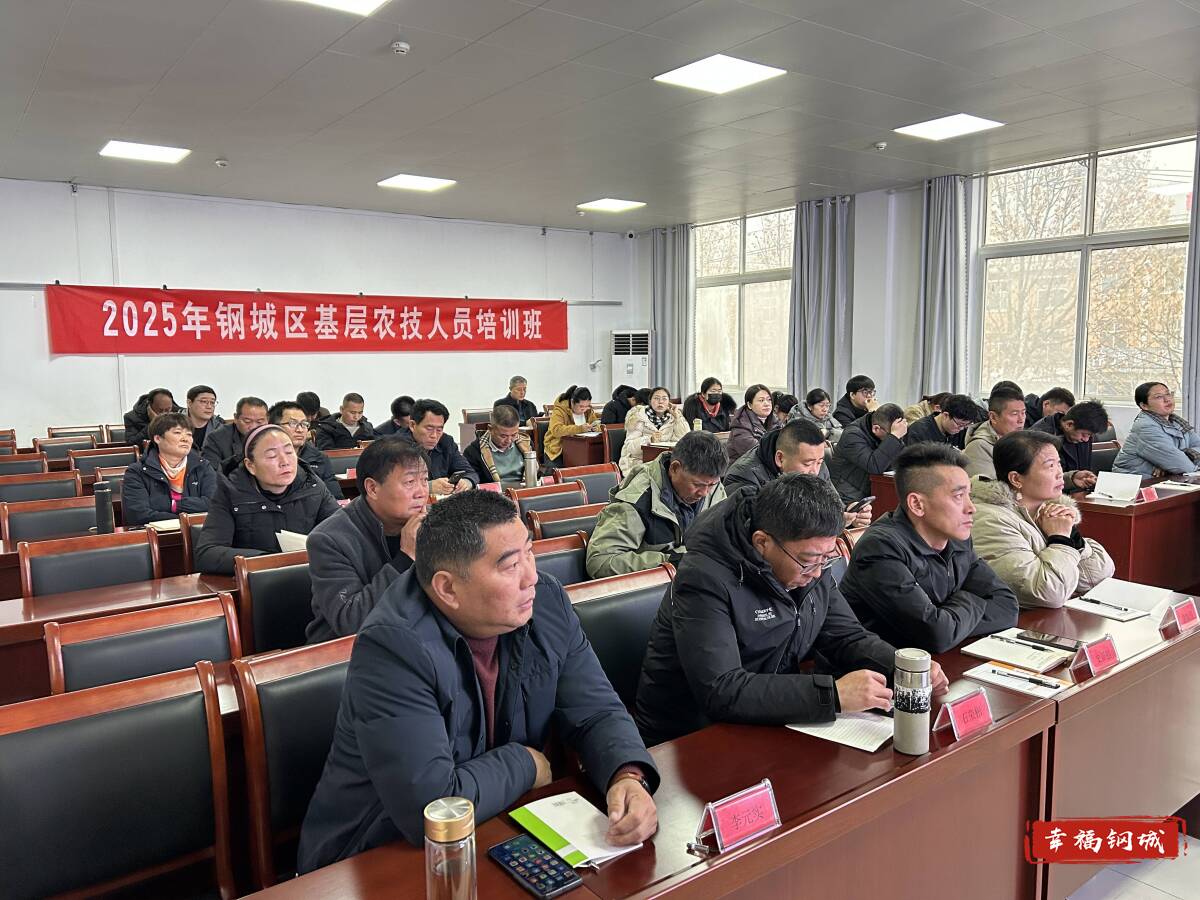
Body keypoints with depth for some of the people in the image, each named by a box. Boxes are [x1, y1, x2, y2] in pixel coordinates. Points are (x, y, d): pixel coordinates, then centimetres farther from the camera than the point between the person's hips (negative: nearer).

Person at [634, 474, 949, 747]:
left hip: (769, 725, 7)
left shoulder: (811, 565, 1)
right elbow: (720, 692, -32)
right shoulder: (705, 580, -25)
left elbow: (848, 638, 9)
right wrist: (833, 695, -33)